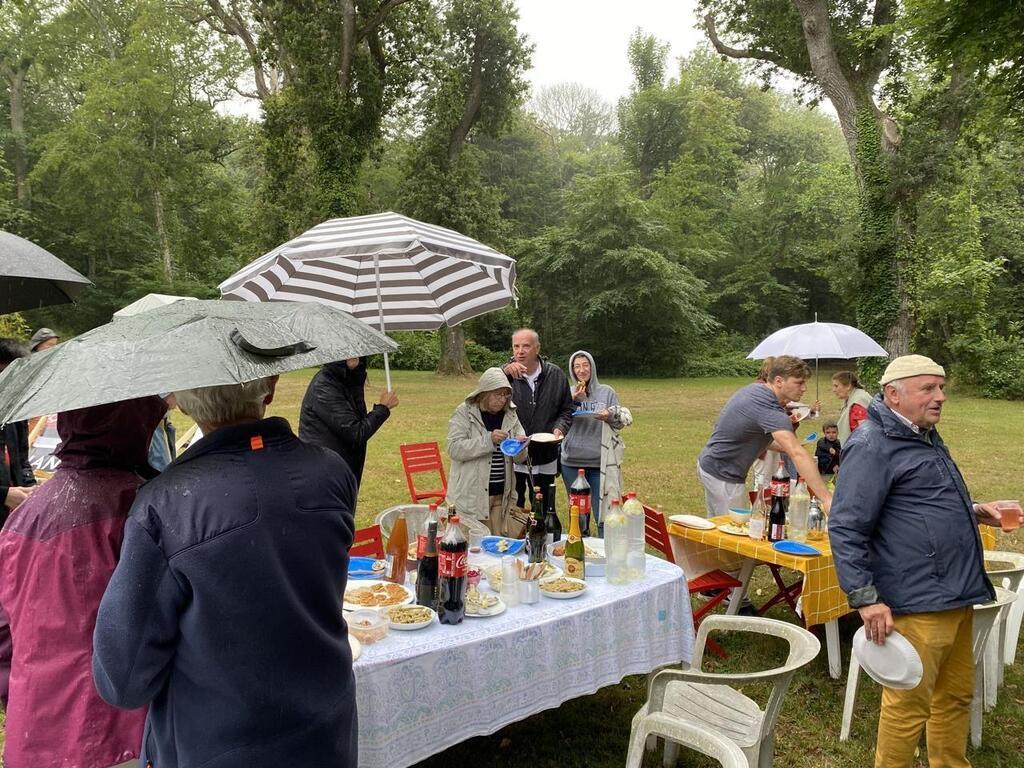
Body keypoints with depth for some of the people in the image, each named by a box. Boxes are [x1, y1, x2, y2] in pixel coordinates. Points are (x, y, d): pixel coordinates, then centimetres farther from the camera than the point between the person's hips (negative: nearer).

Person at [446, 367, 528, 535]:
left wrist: (520, 446, -12)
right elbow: (454, 449, -16)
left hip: (501, 495, 5)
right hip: (471, 495, -4)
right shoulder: (464, 413, -5)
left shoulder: (510, 415, 8)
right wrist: (488, 440, -25)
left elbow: (520, 458, 11)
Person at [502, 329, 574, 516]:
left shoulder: (555, 374, -1)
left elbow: (567, 409, 8)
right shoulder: (506, 373, -6)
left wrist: (560, 427, -11)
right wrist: (503, 374, -35)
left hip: (545, 459, 2)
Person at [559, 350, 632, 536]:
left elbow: (621, 422, 6)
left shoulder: (607, 392, 3)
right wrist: (573, 401, -17)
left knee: (603, 514, -4)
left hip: (599, 463, -2)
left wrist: (610, 416, -16)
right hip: (572, 463, 2)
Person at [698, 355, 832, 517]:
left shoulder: (755, 388, 2)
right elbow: (798, 454, -37)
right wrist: (826, 498, -41)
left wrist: (782, 446, 2)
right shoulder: (768, 408, -27)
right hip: (723, 476, -10)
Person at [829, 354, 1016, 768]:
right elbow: (845, 528, -18)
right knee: (909, 703, 1)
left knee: (956, 695, 20)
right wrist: (865, 598, -21)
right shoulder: (873, 445, -15)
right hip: (918, 605, -10)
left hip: (955, 596, 10)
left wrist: (973, 512, 13)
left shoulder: (923, 436, 16)